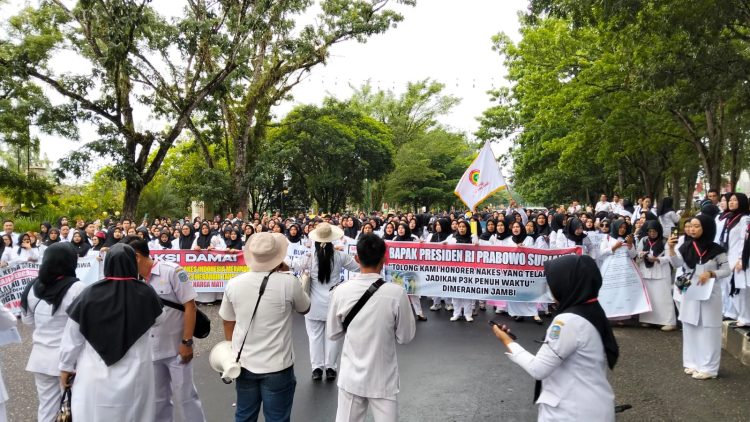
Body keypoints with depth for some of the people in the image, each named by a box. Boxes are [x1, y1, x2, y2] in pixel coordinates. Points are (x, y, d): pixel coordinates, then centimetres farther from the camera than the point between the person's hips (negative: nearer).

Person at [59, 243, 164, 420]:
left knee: (94, 415, 14)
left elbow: (72, 336, -4)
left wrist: (66, 366, 9)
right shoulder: (146, 294, -12)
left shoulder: (90, 294, -13)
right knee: (135, 415, 16)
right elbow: (157, 318, 9)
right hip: (136, 375, 0)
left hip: (95, 377, 0)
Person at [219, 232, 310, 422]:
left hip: (244, 363, 4)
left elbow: (228, 322, 7)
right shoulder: (289, 282, -16)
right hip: (277, 365, -3)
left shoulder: (234, 283, -6)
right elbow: (305, 309, 3)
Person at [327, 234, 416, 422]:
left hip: (351, 377, 2)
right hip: (383, 379, -2)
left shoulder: (340, 291, -11)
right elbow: (405, 337, -7)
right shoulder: (397, 293, -17)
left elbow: (333, 334, 1)